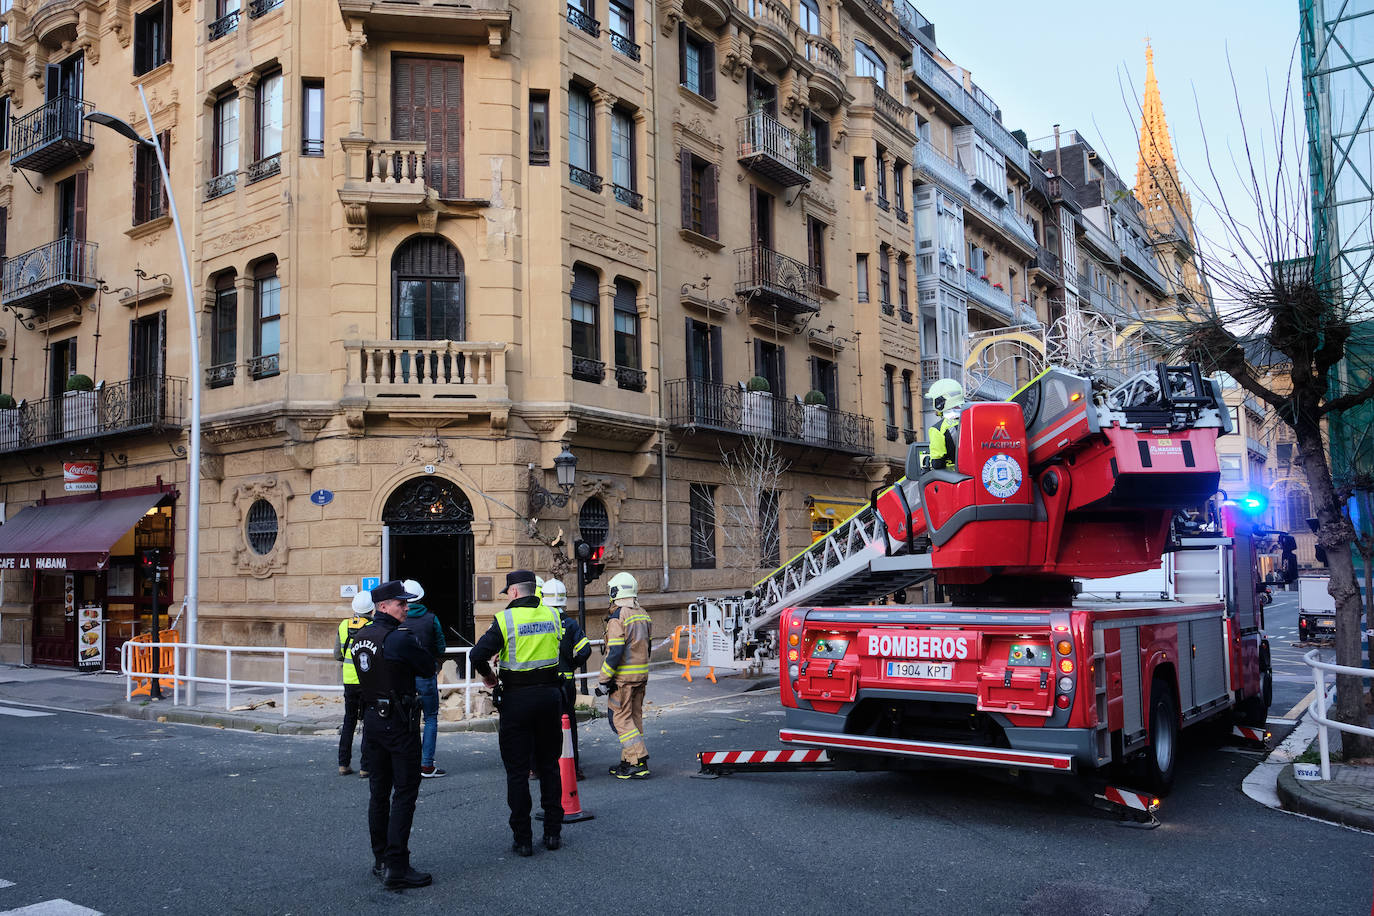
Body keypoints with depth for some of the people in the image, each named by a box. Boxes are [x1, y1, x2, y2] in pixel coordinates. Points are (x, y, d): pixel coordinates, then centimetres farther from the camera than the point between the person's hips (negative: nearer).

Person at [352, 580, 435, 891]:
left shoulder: (360, 638, 8)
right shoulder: (400, 638, -17)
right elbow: (429, 669, -8)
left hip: (372, 719, 8)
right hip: (399, 722, -8)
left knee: (379, 793, 15)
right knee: (404, 793, -3)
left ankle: (381, 861, 24)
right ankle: (396, 868, -4)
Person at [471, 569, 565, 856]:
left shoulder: (506, 619, -11)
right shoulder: (552, 616, 2)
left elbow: (478, 654, -16)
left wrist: (488, 675, 3)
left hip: (517, 700, -4)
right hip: (550, 695, 4)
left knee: (517, 770, 5)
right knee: (549, 765, 16)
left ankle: (523, 839, 8)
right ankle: (553, 833, 19)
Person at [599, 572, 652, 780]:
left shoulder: (618, 617, -16)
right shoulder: (643, 615, 11)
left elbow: (615, 652, -21)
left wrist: (603, 679, -13)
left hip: (623, 676, -8)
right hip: (641, 674, 8)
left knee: (621, 718, -2)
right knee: (634, 716, 13)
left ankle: (639, 762, -7)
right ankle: (629, 761, 19)